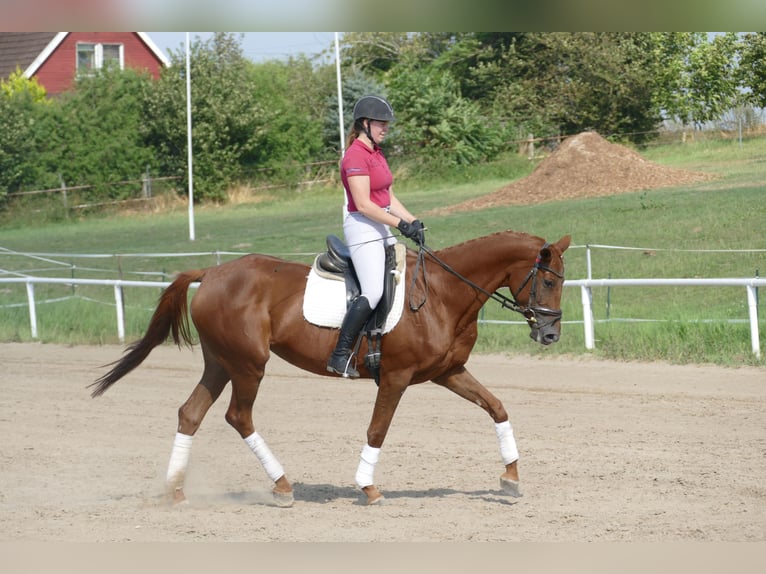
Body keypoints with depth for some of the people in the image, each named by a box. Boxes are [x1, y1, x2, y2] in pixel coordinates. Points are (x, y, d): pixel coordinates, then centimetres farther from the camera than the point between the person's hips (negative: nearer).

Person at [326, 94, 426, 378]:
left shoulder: (377, 154, 16)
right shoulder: (356, 156, -14)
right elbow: (363, 204, -20)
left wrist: (414, 222, 4)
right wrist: (401, 224, -19)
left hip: (382, 228, 10)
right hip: (362, 228, -10)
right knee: (373, 291, -20)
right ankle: (340, 354, -19)